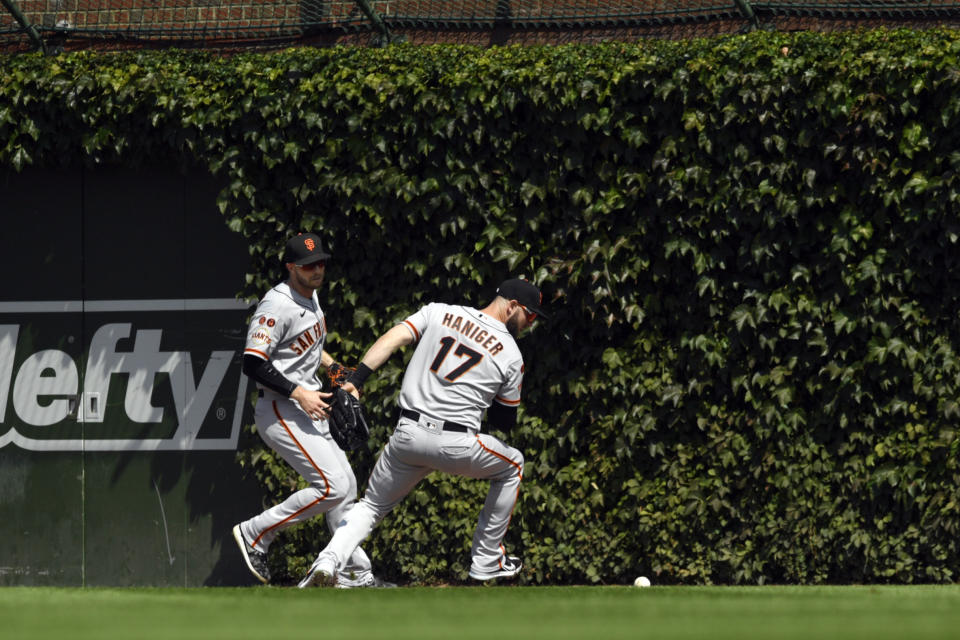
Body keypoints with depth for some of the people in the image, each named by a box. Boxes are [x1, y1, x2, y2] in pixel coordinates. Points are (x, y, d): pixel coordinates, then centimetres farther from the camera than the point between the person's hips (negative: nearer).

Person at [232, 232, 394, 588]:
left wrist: (333, 367, 16)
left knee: (346, 485, 12)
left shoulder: (310, 298, 12)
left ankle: (355, 573, 20)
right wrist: (299, 393, -25)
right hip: (280, 412, -10)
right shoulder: (277, 307, -19)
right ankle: (255, 535, -7)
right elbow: (253, 364, -24)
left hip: (310, 412, 10)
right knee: (332, 486, -17)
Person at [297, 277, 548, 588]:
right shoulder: (511, 355, 4)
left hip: (407, 435, 3)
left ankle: (328, 562, -9)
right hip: (456, 445, -3)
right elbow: (504, 421, 11)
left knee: (371, 505, 20)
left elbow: (392, 339, -3)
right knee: (512, 465, 27)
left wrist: (354, 380, -8)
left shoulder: (439, 313, 10)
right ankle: (486, 560, 29)